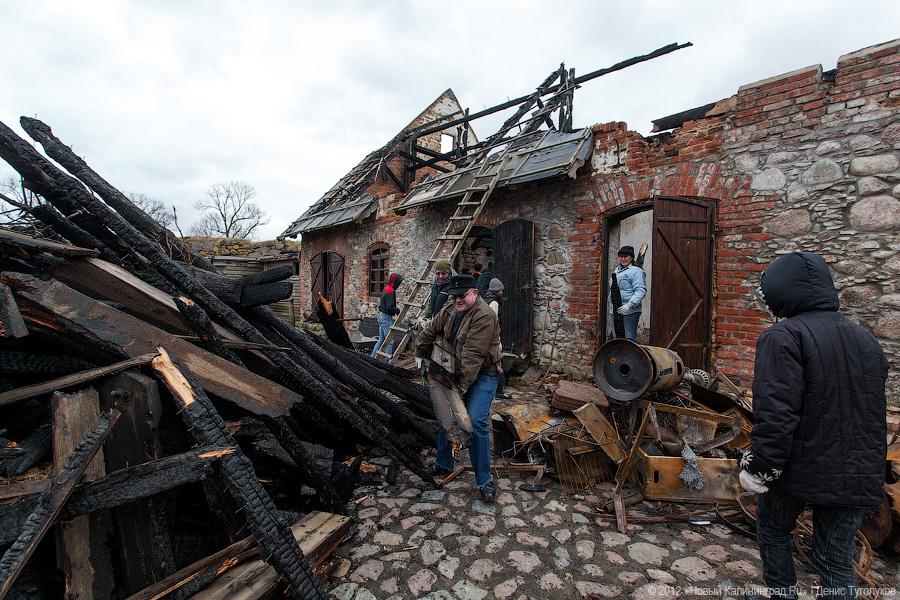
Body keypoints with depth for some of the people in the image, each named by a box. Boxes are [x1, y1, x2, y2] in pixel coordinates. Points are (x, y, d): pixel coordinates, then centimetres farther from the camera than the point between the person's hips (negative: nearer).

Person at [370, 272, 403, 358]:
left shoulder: (386, 289, 11)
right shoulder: (391, 291, -19)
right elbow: (390, 307, -23)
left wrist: (396, 310, 12)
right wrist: (398, 311, -8)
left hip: (381, 316, 10)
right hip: (387, 317, -10)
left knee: (381, 339, 18)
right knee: (390, 341, -2)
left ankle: (372, 357, 22)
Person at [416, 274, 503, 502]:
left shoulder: (484, 316, -25)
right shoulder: (450, 310, 1)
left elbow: (473, 355, -28)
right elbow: (430, 331, 17)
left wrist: (463, 384, -27)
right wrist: (421, 355, 23)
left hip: (483, 375, -8)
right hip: (457, 373, 8)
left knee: (476, 422, -18)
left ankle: (484, 480, 0)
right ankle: (443, 464, 34)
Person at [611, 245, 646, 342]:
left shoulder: (636, 271, -9)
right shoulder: (617, 270, 19)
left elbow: (641, 290, -19)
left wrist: (629, 305, -27)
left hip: (630, 311, -9)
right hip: (616, 310, 9)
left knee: (630, 339, -8)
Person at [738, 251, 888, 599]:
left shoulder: (783, 337, -19)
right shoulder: (866, 340, 8)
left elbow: (776, 413, -26)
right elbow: (873, 411, 16)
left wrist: (759, 466, -16)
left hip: (800, 469, -6)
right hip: (859, 476, 6)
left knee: (773, 531, 20)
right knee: (838, 561, 16)